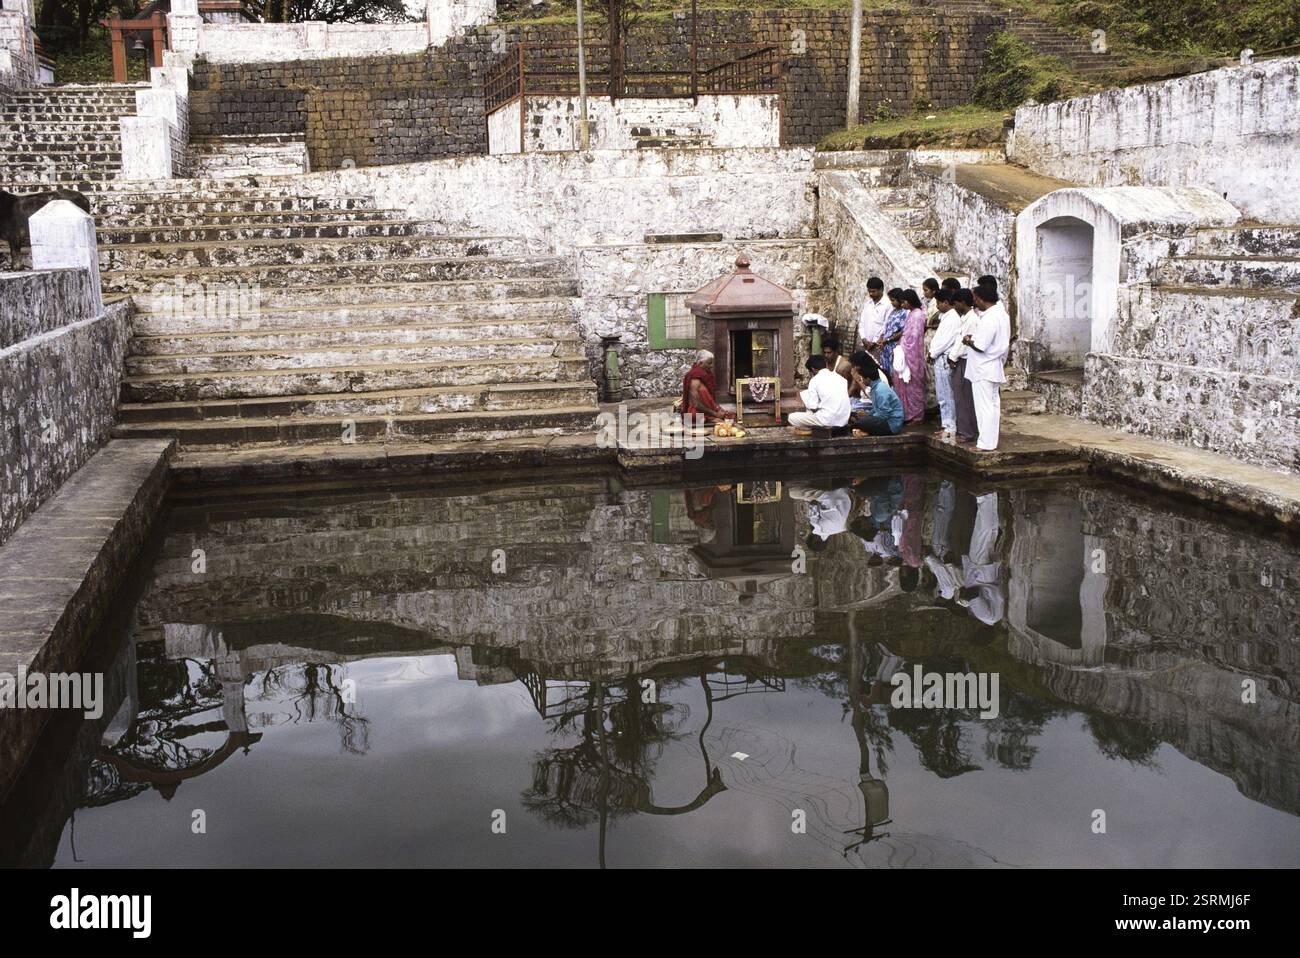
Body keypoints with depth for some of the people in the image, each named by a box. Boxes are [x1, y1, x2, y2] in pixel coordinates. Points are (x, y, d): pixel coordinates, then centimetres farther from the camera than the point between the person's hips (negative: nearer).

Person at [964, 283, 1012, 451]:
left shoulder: (989, 319, -22)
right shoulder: (1002, 313, 9)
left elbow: (979, 346, -25)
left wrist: (968, 341, -6)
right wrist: (975, 337, 9)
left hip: (983, 370, -10)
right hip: (995, 367, 10)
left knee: (984, 407, -4)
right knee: (993, 405, 13)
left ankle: (986, 444, 0)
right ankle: (991, 441, 21)